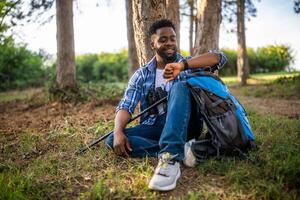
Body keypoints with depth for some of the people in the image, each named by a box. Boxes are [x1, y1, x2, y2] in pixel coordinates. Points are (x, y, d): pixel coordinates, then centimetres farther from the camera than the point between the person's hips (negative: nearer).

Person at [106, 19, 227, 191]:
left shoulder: (188, 65, 9)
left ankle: (171, 157, -43)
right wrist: (118, 131, -21)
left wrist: (183, 65, -23)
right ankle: (182, 150, -29)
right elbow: (126, 106, 1)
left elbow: (220, 57, -8)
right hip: (154, 127, 2)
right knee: (112, 141, -21)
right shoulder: (141, 75, 11)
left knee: (179, 87, -28)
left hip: (183, 125, -2)